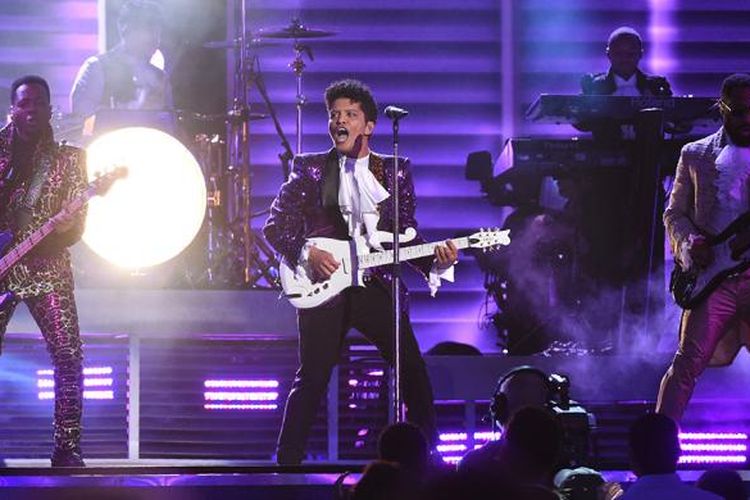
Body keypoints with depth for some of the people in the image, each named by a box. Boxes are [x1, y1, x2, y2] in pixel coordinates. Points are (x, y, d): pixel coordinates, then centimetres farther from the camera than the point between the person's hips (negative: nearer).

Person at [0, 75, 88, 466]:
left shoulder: (68, 159, 6)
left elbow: (77, 223, 2)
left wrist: (67, 229, -19)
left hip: (46, 268, 0)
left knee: (69, 355, -10)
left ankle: (67, 448, -6)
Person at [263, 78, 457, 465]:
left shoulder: (396, 171, 11)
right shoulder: (310, 169, 6)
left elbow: (407, 237, 11)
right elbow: (275, 226, 5)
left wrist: (435, 260, -8)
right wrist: (306, 253, -12)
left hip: (377, 285, 2)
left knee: (415, 374, -6)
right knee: (312, 380, -5)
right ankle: (287, 463, 4)